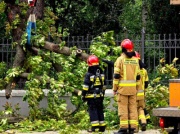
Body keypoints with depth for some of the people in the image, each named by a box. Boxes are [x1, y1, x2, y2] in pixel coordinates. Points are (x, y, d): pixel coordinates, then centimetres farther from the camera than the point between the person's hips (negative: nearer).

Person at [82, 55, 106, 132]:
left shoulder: (89, 75, -13)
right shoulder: (101, 74, 6)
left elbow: (85, 87, -12)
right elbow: (104, 86, 14)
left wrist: (83, 95, -3)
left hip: (91, 97, -5)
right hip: (100, 96, 5)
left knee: (92, 111, -2)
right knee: (100, 110, 12)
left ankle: (94, 126, -8)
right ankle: (102, 126, 13)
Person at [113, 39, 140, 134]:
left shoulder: (120, 59, -6)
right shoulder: (135, 60, 9)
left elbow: (116, 75, -8)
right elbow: (138, 76, 13)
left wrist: (114, 88, -1)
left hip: (123, 87, -4)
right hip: (133, 88, 4)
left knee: (123, 108, -3)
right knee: (132, 107, 7)